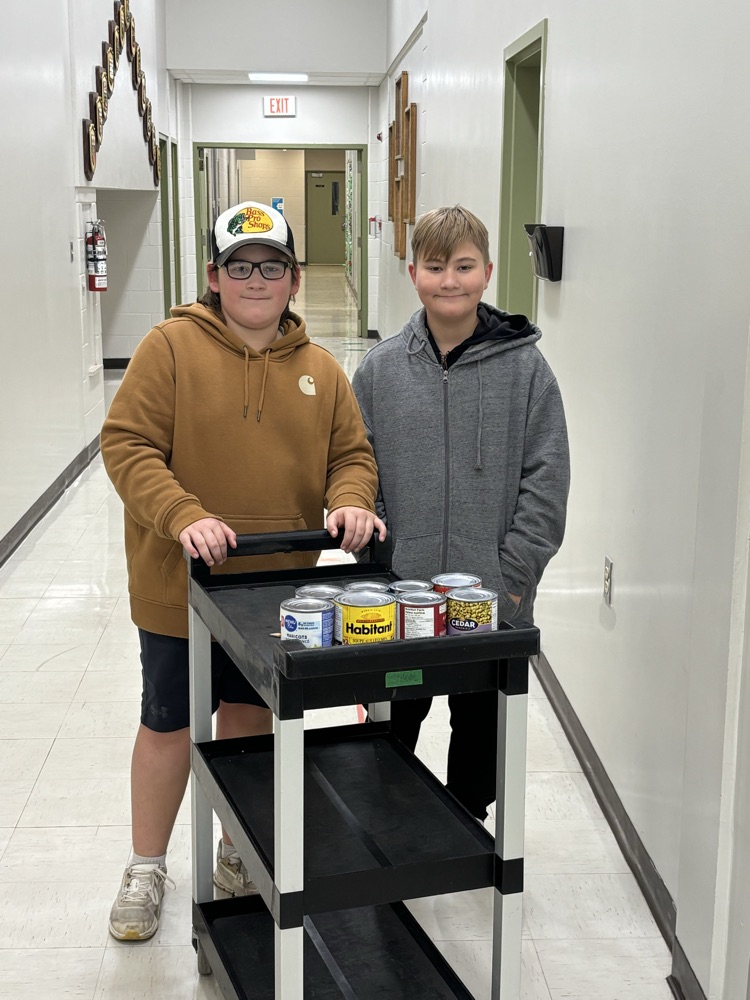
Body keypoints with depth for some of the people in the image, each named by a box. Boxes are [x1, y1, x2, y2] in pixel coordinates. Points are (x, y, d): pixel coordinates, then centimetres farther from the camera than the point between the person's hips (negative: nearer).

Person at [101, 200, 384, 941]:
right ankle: (146, 867, 31)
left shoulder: (320, 369, 4)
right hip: (179, 584, -3)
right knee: (168, 726, 11)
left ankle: (239, 850, 40)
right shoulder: (171, 347, -9)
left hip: (276, 587, 4)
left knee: (250, 717, 19)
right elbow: (127, 444, -14)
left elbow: (352, 454, 7)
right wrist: (184, 517, -28)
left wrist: (349, 501, -15)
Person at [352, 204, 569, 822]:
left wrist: (512, 576, -11)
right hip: (399, 598, 2)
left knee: (481, 727, 16)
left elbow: (546, 482, -6)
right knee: (392, 722, 17)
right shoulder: (381, 368, 1)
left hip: (494, 601, -1)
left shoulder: (525, 367, -5)